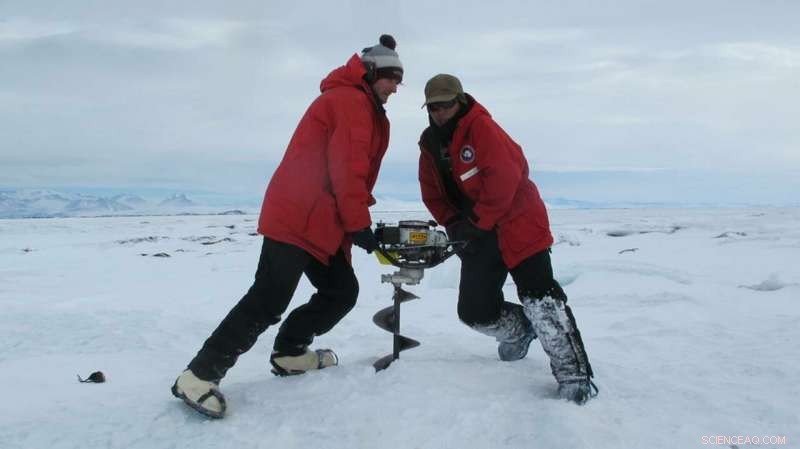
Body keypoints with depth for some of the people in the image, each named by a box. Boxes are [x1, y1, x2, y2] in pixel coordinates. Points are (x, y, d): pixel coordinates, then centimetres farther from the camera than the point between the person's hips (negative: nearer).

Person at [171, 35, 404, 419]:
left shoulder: (360, 106, 28)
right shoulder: (351, 100, -6)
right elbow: (347, 167, -17)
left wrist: (353, 222, 17)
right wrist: (359, 224, -14)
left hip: (320, 222, 11)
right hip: (297, 218, -11)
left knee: (342, 291, 10)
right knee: (269, 300, -16)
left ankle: (289, 353, 20)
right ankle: (200, 375, -11)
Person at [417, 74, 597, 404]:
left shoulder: (481, 126, -13)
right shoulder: (430, 145, 9)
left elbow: (504, 176, -22)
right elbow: (433, 195, 13)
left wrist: (476, 222, -18)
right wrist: (454, 225, -2)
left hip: (517, 222, -7)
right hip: (478, 236, 7)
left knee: (539, 298, -18)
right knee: (474, 311, 6)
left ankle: (574, 377, -10)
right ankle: (520, 331, 35)